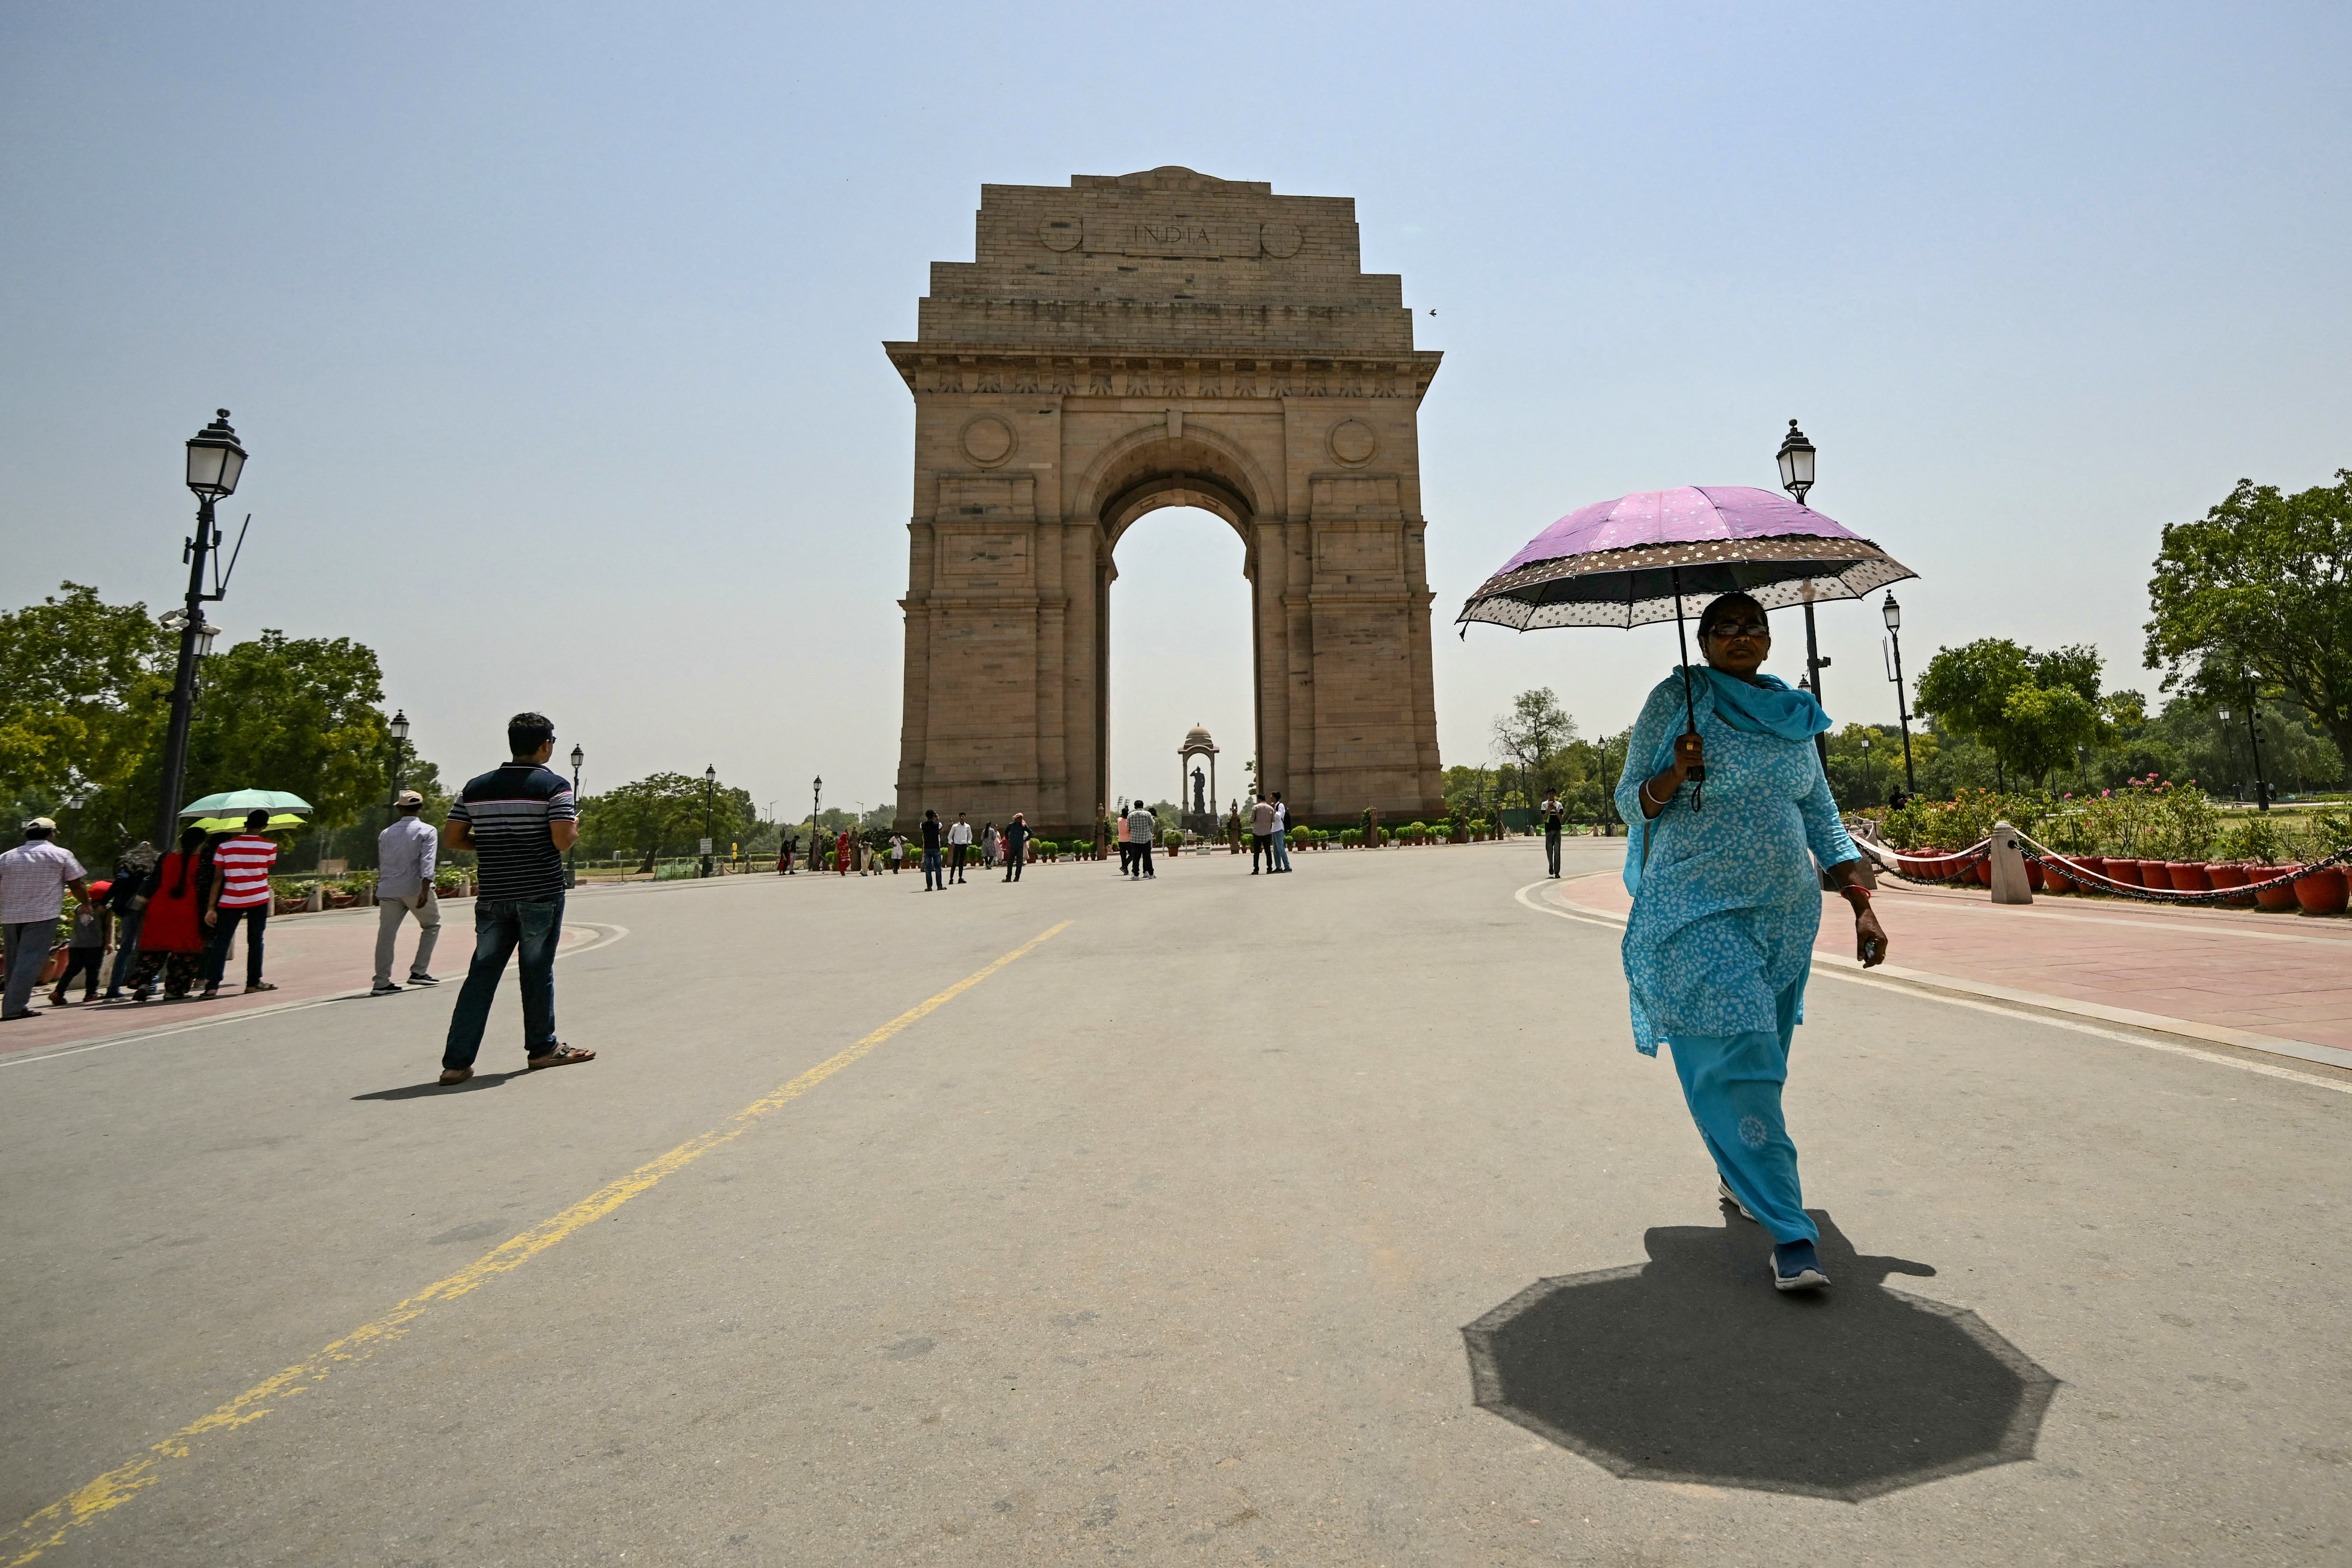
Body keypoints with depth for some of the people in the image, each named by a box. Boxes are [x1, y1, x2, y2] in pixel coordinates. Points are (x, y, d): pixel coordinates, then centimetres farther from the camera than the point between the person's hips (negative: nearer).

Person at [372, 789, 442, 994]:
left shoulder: (386, 834, 15)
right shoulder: (427, 831, -2)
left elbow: (381, 865, 21)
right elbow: (428, 861, -15)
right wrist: (425, 890, -21)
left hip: (388, 890, 4)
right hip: (416, 888, -4)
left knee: (386, 934, 2)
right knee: (432, 926, 13)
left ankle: (382, 983, -1)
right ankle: (419, 972, 7)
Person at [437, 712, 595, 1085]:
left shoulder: (476, 787, 8)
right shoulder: (554, 785, -8)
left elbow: (451, 838, 7)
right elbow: (563, 841, -17)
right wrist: (576, 829, 4)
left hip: (492, 896, 4)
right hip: (541, 894, -4)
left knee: (481, 976, 6)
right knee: (537, 973, 8)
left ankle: (457, 1061, 3)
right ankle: (542, 1048, 21)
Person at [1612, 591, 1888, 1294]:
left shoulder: (1793, 714, 13)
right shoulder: (1676, 698, -2)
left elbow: (1823, 819, 16)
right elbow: (1630, 801, -1)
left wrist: (1863, 907, 9)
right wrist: (1675, 775, -22)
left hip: (1788, 912, 6)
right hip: (1699, 912, -5)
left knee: (1764, 1055, 13)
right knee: (1735, 1062, -12)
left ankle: (1738, 1175, 35)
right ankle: (1790, 1233, -8)